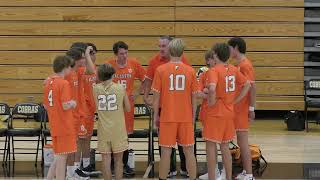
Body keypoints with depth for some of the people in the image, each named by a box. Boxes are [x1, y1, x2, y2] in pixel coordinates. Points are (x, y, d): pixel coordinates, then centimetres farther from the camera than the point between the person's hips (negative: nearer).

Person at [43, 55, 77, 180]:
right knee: (62, 157, -1)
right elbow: (66, 106, -22)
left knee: (59, 157, 18)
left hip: (54, 126, 8)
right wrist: (73, 103, -1)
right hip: (64, 126, -8)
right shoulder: (64, 83, -15)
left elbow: (45, 105, 14)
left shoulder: (48, 83, 9)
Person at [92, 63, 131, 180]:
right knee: (118, 159, 9)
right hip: (118, 129, 0)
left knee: (106, 159, 5)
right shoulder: (120, 88, -5)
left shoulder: (96, 88, -5)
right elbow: (127, 109, 2)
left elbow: (97, 108, -4)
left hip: (103, 129, 0)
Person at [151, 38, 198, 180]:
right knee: (189, 151, 9)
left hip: (167, 117, -1)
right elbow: (194, 97, 3)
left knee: (166, 152, 4)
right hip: (186, 118, 1)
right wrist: (193, 116, 14)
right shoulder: (190, 71, -2)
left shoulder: (160, 70, -6)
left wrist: (155, 115, 7)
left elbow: (156, 95, -4)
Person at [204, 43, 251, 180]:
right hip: (229, 113, 7)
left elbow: (212, 88, -33)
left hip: (215, 113, -7)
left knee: (211, 146, 2)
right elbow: (247, 85, 13)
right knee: (225, 147, 16)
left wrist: (211, 101, -17)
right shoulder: (233, 69, 5)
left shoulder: (214, 71, -16)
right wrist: (235, 101, 11)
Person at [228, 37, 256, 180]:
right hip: (237, 108, 9)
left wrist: (252, 108, -19)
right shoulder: (238, 64, 13)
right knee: (241, 141, 12)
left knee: (243, 141, -6)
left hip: (242, 109, -9)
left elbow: (252, 87, -18)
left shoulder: (245, 65, -14)